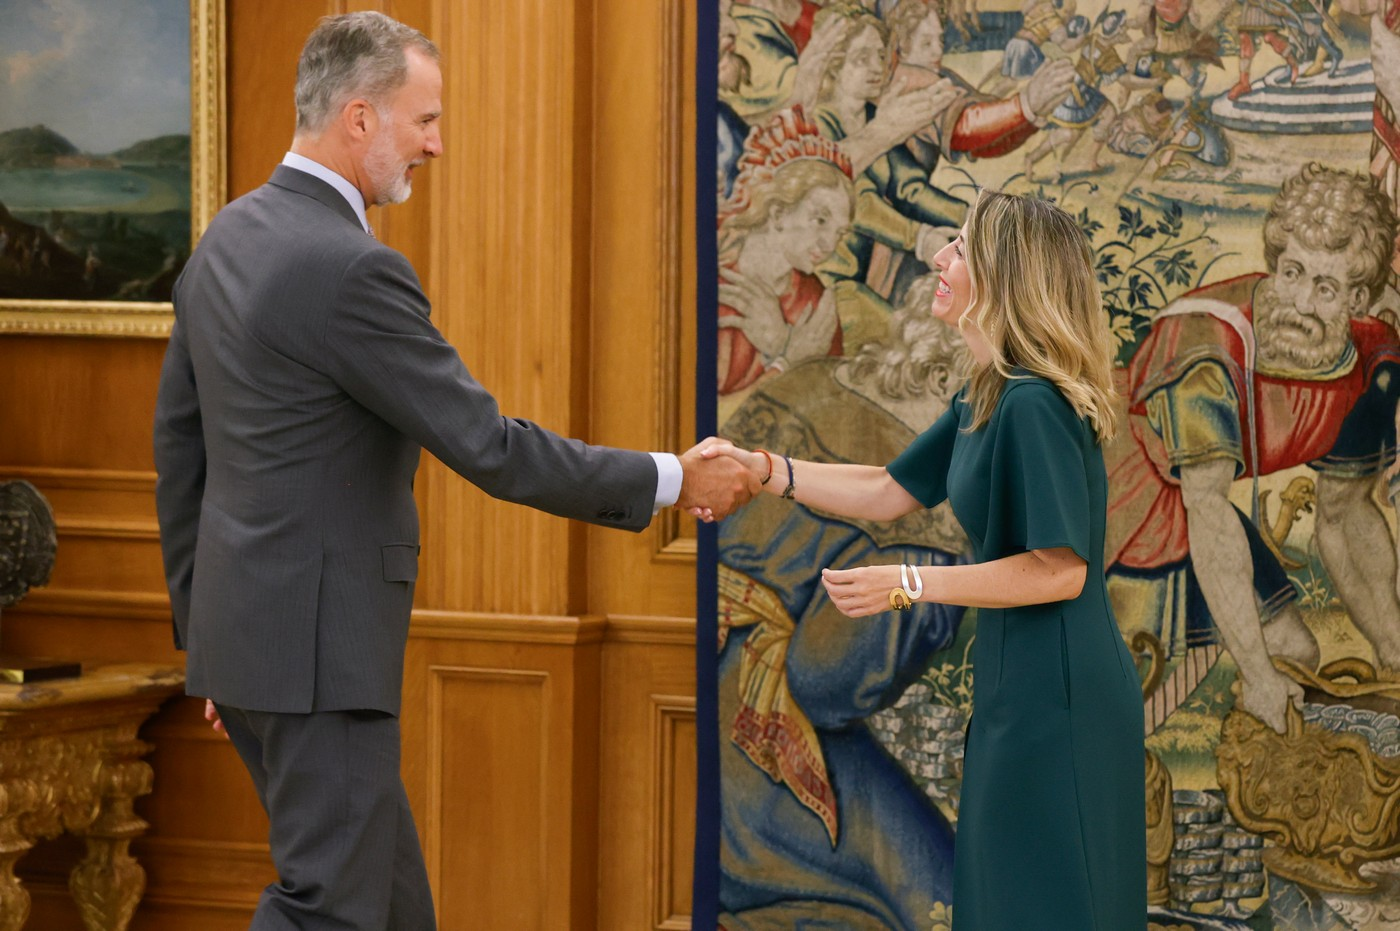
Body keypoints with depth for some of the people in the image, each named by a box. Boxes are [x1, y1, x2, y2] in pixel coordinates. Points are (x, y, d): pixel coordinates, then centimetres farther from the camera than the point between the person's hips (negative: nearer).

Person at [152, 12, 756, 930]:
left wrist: (206, 632, 22)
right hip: (319, 647, -10)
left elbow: (180, 448, 15)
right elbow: (489, 448, -17)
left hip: (243, 627, 10)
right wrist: (671, 481, -7)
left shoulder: (226, 243, 9)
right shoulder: (350, 270, -20)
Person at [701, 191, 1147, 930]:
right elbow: (888, 493, 18)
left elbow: (1061, 570, -23)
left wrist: (909, 584, -21)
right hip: (1018, 687, 10)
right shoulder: (987, 398, 10)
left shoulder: (1034, 406, -21)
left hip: (1056, 697, -10)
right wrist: (765, 470, 8)